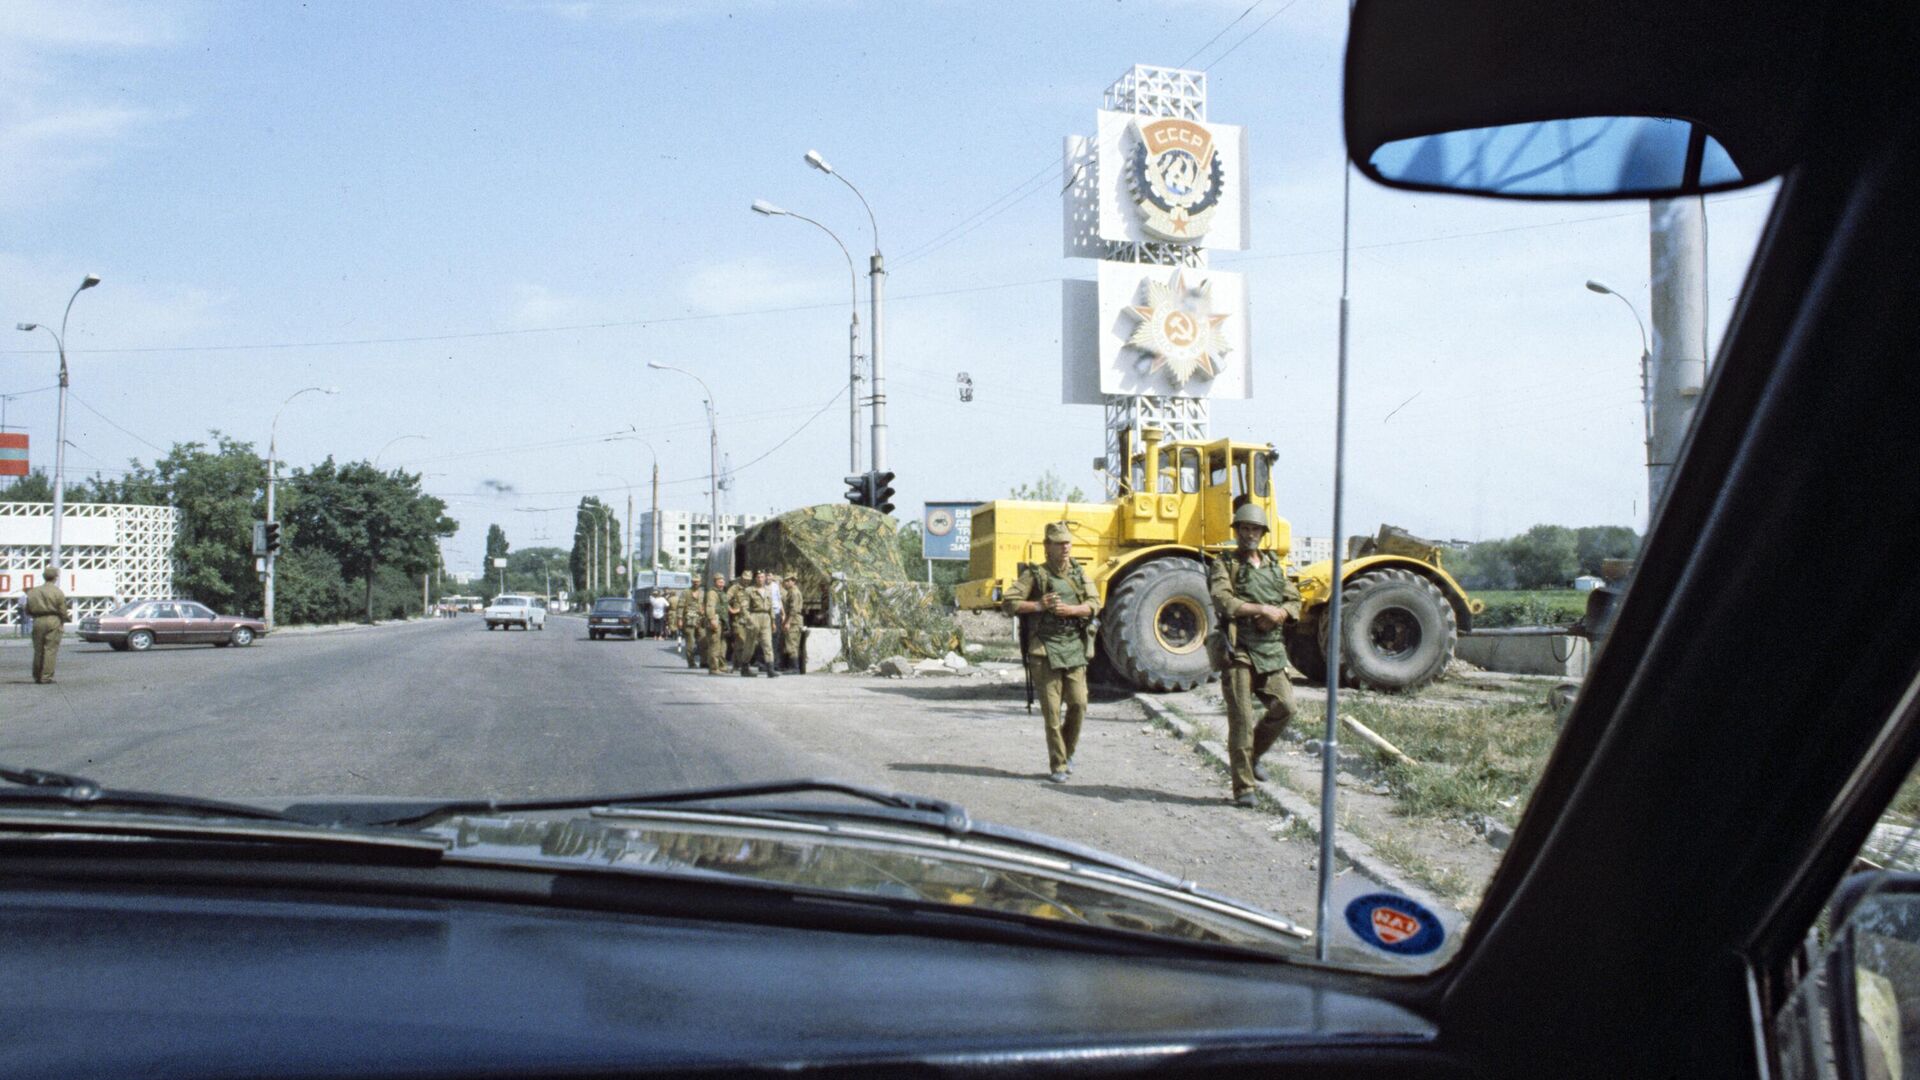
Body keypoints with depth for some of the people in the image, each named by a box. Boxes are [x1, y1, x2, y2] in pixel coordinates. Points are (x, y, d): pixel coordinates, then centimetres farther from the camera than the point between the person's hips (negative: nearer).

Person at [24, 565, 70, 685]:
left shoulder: (33, 591, 8)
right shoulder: (58, 592, -4)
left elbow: (28, 610, 9)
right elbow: (63, 610, -6)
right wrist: (63, 623, 6)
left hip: (38, 621, 4)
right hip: (53, 621, -4)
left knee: (38, 650, 13)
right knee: (50, 649, -3)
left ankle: (37, 676, 20)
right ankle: (46, 677, -7)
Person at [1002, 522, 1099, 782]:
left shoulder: (1078, 573, 11)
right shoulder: (1034, 575, 0)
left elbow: (1094, 604, 2)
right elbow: (1008, 602, -4)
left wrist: (1070, 609, -14)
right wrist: (1037, 606, -15)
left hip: (1075, 647, 3)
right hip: (1045, 649, -3)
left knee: (1078, 703, -3)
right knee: (1052, 710, -3)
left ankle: (1068, 752, 21)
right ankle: (1057, 765, 5)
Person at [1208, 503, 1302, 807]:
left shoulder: (1274, 565, 19)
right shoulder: (1224, 565, 3)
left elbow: (1294, 600, 13)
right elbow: (1223, 601, -14)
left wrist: (1277, 615, -9)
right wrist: (1262, 609, -14)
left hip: (1271, 649, 5)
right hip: (1238, 649, -5)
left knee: (1284, 706, -4)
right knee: (1241, 718, -7)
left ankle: (1252, 755, 21)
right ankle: (1243, 787, -2)